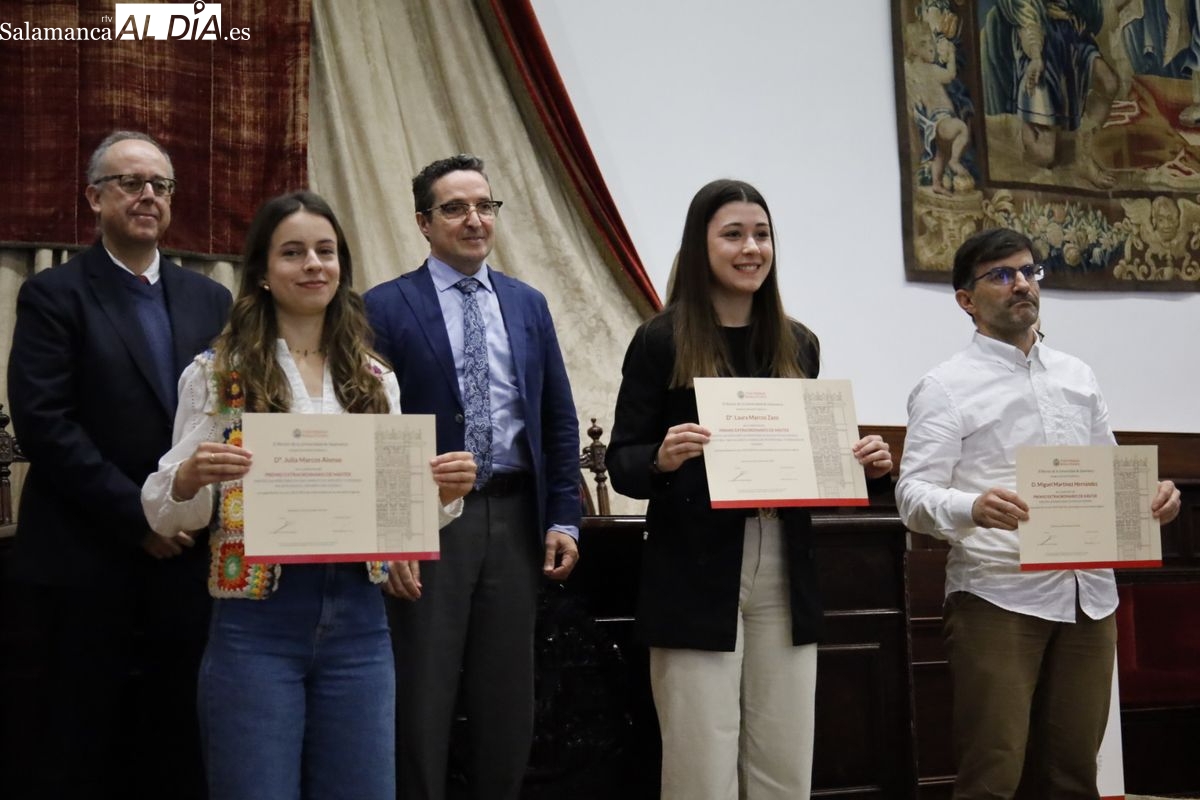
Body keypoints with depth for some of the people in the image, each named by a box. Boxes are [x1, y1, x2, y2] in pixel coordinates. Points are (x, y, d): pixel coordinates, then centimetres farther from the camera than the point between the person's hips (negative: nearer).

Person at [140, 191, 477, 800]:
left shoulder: (375, 379, 10)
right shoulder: (215, 375, 1)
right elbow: (164, 513, -2)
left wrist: (443, 491, -7)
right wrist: (190, 476, -23)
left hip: (357, 619, 3)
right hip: (256, 619, -3)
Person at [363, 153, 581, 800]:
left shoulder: (528, 304, 10)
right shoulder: (387, 307, -2)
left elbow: (559, 420, 11)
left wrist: (563, 517, 4)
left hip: (514, 518, 4)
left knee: (508, 697, 11)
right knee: (422, 699, 5)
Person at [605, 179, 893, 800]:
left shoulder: (798, 345, 11)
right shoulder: (661, 341, -3)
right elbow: (621, 464, -4)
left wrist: (863, 467, -2)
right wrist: (663, 458, -24)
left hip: (784, 578, 4)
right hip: (695, 580, -4)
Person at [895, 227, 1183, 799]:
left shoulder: (1078, 377, 16)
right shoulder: (946, 387, -2)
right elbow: (913, 495, -11)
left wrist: (1149, 496, -1)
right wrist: (972, 507, -32)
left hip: (1088, 594, 5)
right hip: (997, 596, -5)